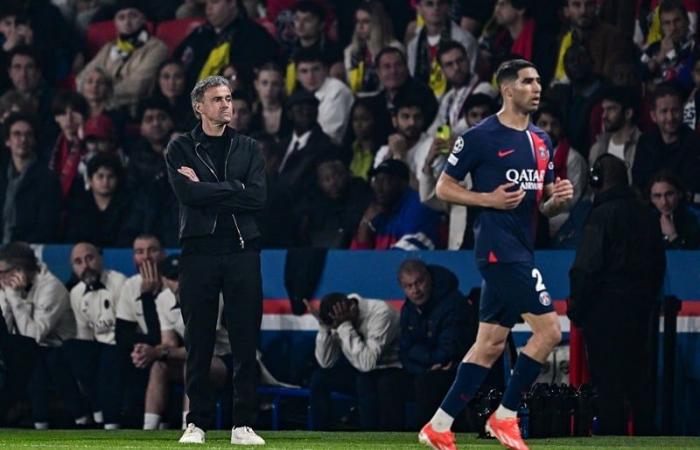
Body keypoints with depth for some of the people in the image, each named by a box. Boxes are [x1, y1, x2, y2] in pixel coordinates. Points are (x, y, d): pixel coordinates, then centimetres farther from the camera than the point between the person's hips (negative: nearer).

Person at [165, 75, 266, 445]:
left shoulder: (247, 148, 12)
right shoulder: (180, 149, 7)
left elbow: (257, 199, -3)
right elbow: (187, 193, -10)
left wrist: (206, 189, -6)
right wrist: (233, 189, -8)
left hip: (242, 251, 1)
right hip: (199, 252, -1)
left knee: (246, 341, 0)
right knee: (199, 342, 1)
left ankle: (244, 424, 3)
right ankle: (198, 422, 7)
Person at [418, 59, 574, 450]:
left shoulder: (541, 141, 14)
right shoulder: (481, 137, -7)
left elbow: (545, 206, 19)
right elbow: (444, 187, -2)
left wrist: (560, 199, -4)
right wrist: (490, 199, -15)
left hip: (521, 249, 8)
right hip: (499, 246, -8)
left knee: (491, 345, 8)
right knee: (549, 330, -13)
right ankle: (505, 416, -2)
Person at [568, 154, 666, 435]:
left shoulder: (602, 215, -13)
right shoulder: (646, 216, 9)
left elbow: (586, 269, -17)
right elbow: (658, 266, 16)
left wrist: (576, 308, -9)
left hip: (605, 313, -7)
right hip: (640, 313, 7)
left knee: (608, 383, -4)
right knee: (639, 380, 12)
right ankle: (645, 434, 15)